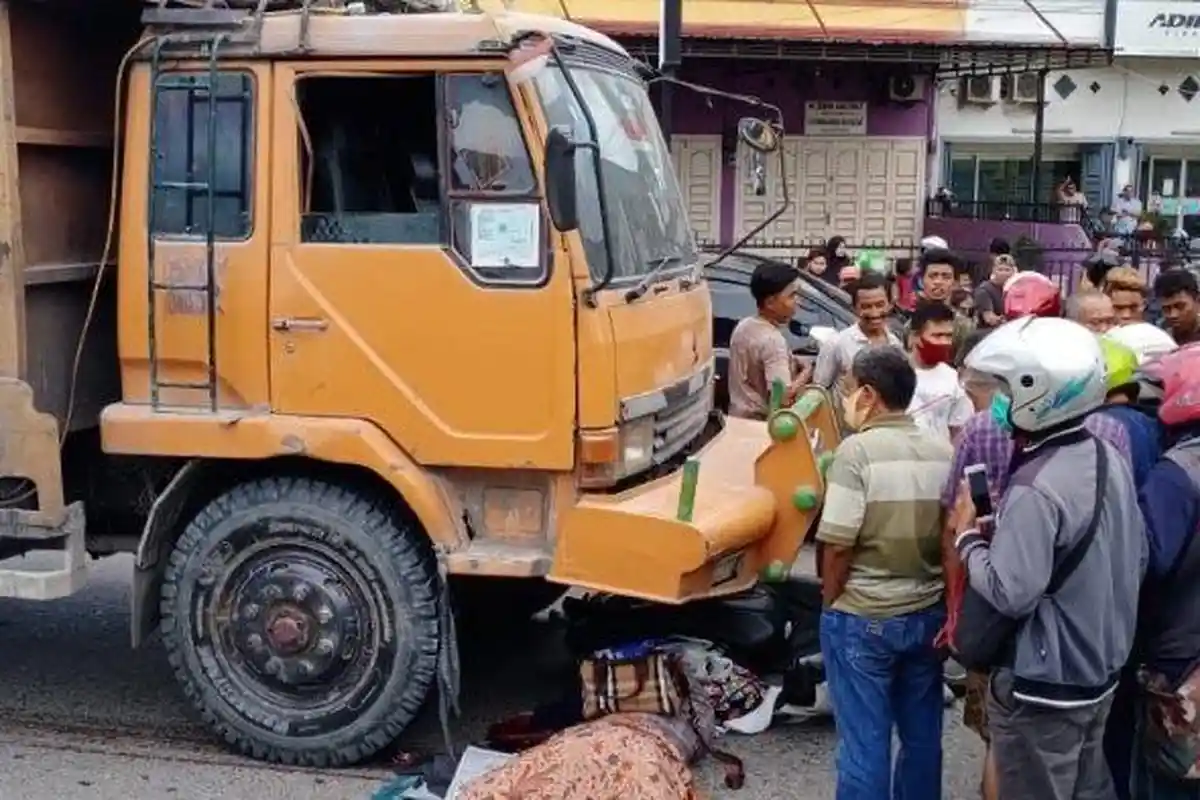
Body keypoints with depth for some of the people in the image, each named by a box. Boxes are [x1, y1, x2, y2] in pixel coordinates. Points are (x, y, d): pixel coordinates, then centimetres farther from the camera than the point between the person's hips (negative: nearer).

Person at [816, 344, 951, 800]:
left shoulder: (858, 449, -15)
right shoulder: (942, 451, 2)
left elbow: (837, 543, -17)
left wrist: (830, 603, -1)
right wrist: (943, 603, 18)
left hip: (863, 618, -6)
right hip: (928, 615, 6)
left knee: (864, 744, 4)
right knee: (922, 738, 17)